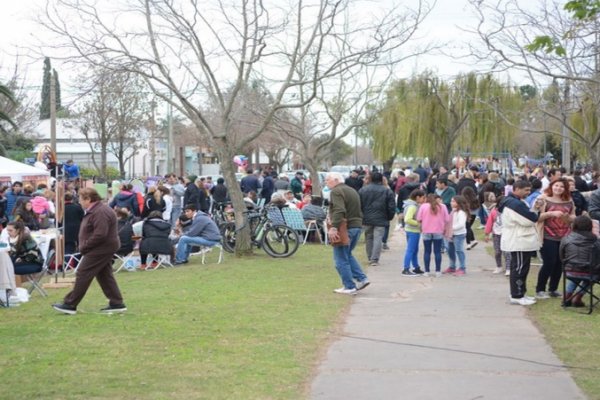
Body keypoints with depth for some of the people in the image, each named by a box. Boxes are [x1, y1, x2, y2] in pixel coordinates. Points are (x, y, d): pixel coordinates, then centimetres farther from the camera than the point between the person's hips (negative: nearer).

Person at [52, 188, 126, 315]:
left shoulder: (100, 212, -22)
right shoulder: (95, 210, 14)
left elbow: (100, 235, -28)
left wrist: (84, 247, -19)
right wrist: (84, 246, 8)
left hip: (100, 249, -11)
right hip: (104, 248, 11)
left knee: (83, 275, -6)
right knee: (105, 276, 12)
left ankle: (70, 304, -1)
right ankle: (117, 303, 13)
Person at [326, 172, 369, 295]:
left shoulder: (336, 191, -11)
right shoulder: (352, 190, 19)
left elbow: (339, 210, -26)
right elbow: (359, 211, 25)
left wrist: (333, 227, -32)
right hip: (357, 226, 9)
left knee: (341, 259, -1)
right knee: (347, 255, 22)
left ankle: (349, 287, 0)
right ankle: (362, 278, 14)